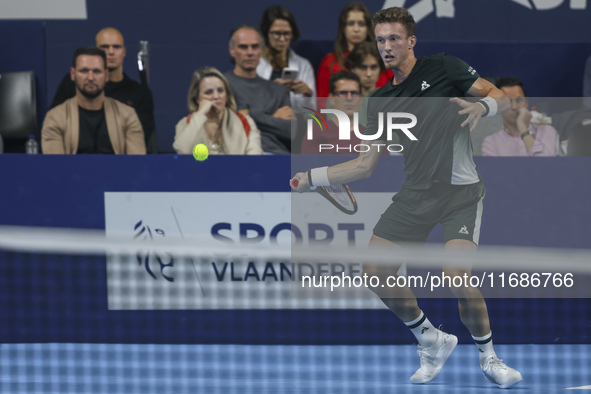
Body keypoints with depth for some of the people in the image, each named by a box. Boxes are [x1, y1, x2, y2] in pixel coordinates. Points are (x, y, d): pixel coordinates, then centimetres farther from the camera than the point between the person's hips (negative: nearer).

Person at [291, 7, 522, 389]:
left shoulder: (442, 68, -2)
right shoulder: (380, 102, 11)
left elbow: (502, 96, -2)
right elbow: (365, 164, 15)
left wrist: (482, 105, -25)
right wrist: (311, 178, 9)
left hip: (461, 189, -5)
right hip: (416, 193, 6)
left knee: (457, 275, -22)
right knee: (377, 271, -4)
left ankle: (488, 358, 0)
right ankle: (433, 342, 16)